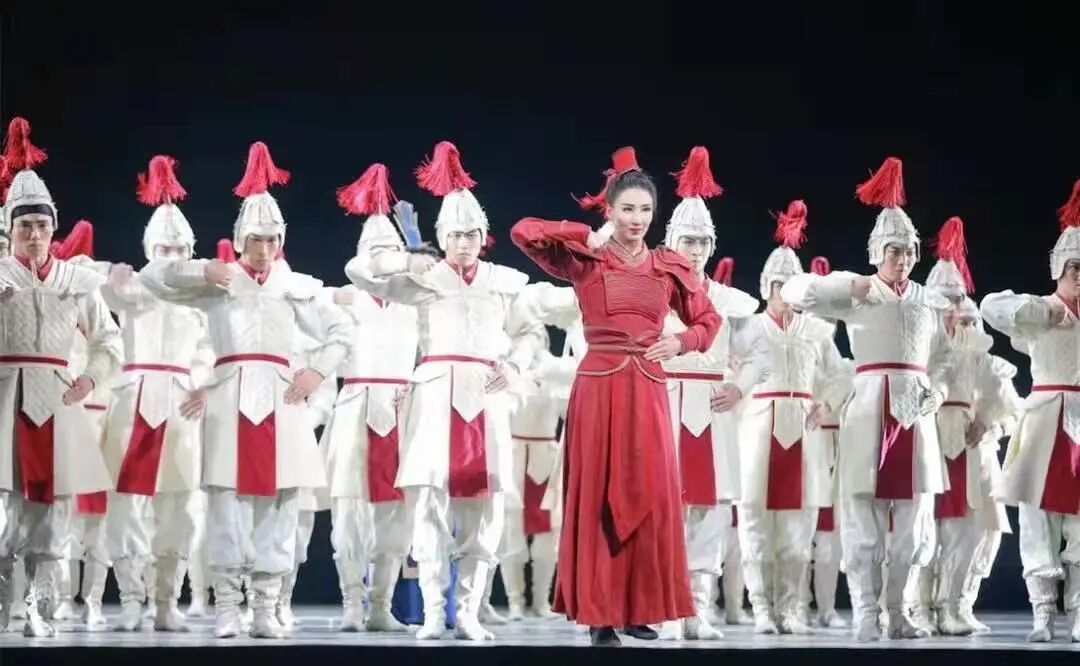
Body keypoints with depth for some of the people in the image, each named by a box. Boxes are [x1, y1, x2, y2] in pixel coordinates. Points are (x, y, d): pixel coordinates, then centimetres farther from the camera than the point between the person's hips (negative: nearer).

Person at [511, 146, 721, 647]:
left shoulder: (671, 267, 8)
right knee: (598, 498, -1)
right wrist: (586, 236, -8)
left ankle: (639, 608, 11)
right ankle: (599, 611, 4)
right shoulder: (585, 261, 0)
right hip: (599, 386, -3)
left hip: (648, 389, 3)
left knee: (650, 497, 1)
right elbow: (523, 232, -11)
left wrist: (680, 343, -2)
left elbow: (708, 320, 18)